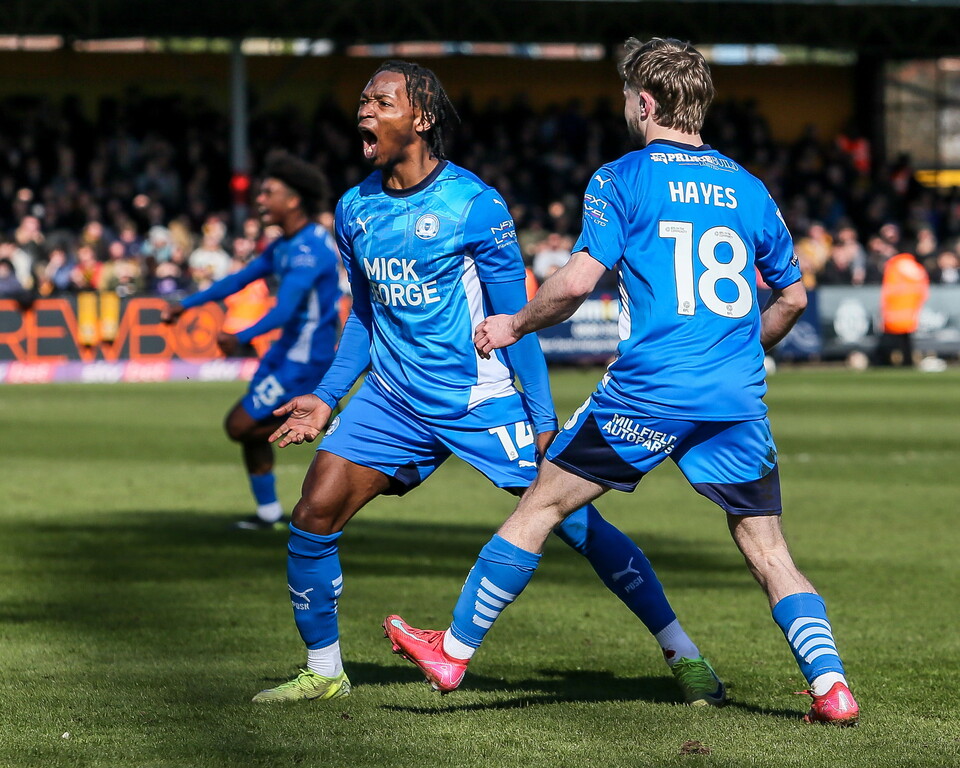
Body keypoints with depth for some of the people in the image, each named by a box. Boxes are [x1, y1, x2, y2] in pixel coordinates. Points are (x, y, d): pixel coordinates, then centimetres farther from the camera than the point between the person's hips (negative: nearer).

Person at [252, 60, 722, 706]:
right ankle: (323, 672, 10)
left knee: (574, 521, -7)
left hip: (481, 400, -5)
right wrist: (327, 398, 11)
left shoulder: (474, 205, -13)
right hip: (393, 400, 5)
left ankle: (684, 656, 3)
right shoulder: (355, 209, 4)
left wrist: (544, 418, -10)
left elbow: (514, 318, -9)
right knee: (313, 516, -7)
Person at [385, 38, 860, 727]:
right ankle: (831, 686, -9)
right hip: (739, 402, 4)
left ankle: (455, 647, 16)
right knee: (768, 550, 7)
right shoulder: (747, 188, 14)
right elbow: (793, 296, 21)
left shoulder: (622, 179, -1)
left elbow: (578, 282, -10)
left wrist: (514, 325, 7)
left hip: (649, 392, -4)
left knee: (542, 505, 9)